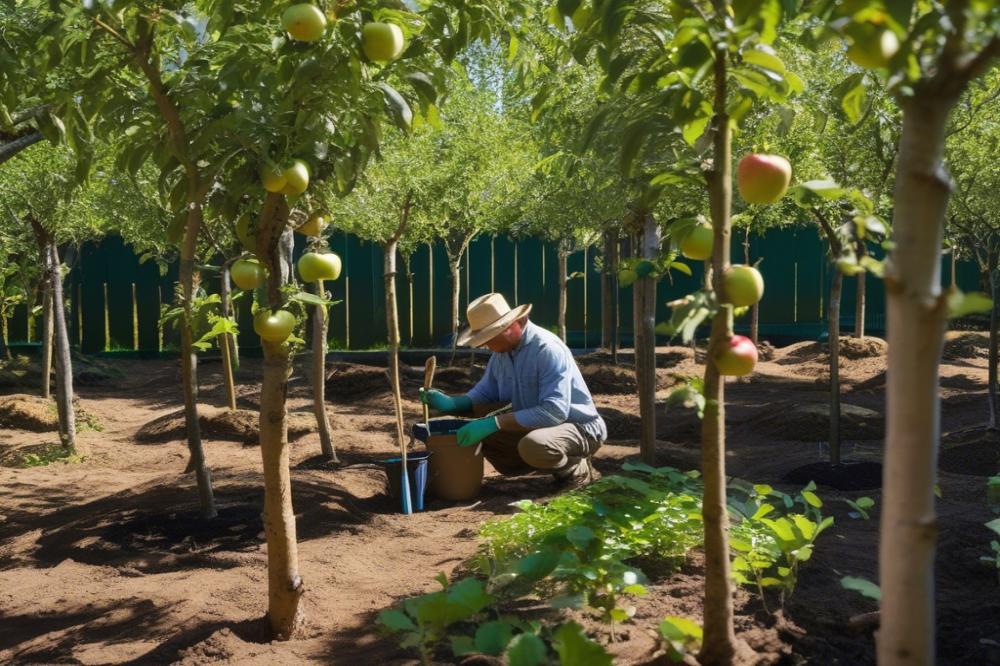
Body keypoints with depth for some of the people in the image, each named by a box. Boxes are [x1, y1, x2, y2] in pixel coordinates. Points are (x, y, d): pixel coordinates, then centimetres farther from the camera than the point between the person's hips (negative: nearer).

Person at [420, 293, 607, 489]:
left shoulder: (547, 349, -26)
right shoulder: (502, 350, 0)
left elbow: (554, 411, -33)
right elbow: (485, 395, 12)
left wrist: (495, 423, -35)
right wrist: (450, 403, -8)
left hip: (579, 428, -9)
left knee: (533, 445, -38)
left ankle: (577, 469, -4)